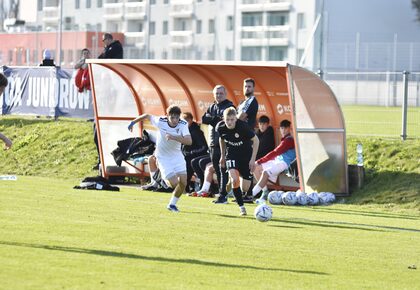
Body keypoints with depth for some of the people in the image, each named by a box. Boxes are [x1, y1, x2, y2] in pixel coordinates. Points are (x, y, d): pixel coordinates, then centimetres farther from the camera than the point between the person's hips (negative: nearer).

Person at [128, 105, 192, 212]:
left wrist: (173, 137, -44)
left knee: (183, 182, -6)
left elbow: (189, 141, -33)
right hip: (163, 157, -2)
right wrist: (133, 122, 12)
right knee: (174, 183, -14)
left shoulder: (183, 124, -19)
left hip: (177, 155, 2)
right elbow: (147, 116, -1)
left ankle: (172, 204, 18)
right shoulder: (160, 121, -21)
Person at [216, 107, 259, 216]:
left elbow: (256, 140, -15)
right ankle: (241, 206, -9)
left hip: (246, 155, -2)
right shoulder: (220, 127, -15)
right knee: (235, 180, -25)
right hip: (232, 155, 2)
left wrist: (253, 159, -17)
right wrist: (222, 155, 15)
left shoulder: (242, 126, -27)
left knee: (245, 188, -2)